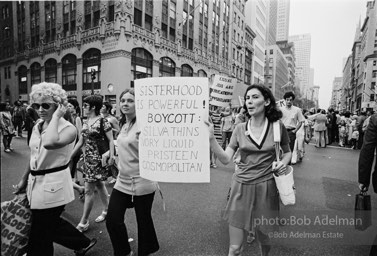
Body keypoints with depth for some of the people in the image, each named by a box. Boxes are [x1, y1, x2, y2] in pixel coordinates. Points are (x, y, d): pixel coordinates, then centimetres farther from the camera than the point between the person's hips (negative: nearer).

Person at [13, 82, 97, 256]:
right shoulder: (37, 127, 5)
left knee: (39, 237, 7)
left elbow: (50, 143, -40)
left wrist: (56, 116, -29)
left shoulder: (68, 129, -18)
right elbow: (35, 156, 16)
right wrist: (24, 180, 21)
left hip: (53, 185, -8)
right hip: (36, 183, 8)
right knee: (51, 224, 24)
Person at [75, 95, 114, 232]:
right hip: (87, 158, 7)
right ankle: (106, 210, 34)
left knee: (88, 190, -2)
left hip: (98, 158, -7)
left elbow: (111, 140, -13)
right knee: (99, 185, 18)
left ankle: (84, 222, 11)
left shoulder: (102, 121, -12)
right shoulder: (85, 122, 10)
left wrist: (111, 156, -21)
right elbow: (81, 141, 16)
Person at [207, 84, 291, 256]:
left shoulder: (277, 126, -2)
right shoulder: (240, 129, -1)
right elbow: (225, 159, -8)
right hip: (241, 187, 0)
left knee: (263, 238, 20)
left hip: (266, 188, 0)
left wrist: (283, 162, -7)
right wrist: (211, 138, -20)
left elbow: (287, 152, 14)